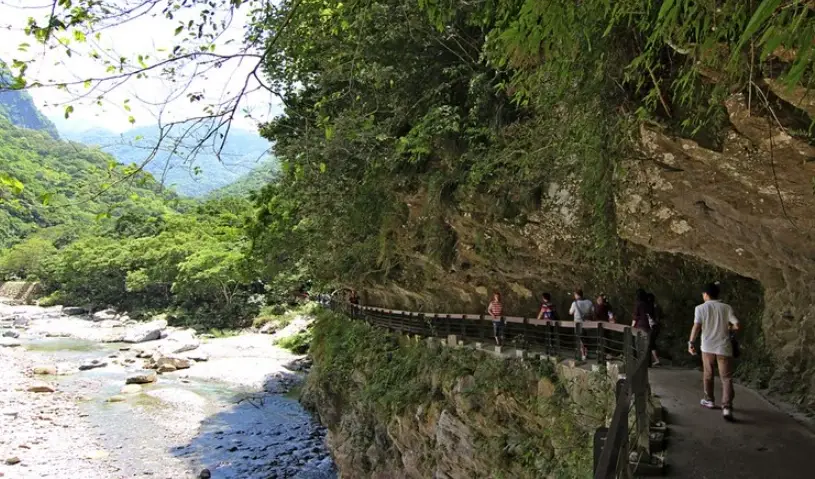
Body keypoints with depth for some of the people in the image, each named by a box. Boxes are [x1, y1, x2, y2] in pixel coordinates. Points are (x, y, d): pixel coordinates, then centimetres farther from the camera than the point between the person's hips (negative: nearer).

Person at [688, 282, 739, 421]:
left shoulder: (701, 308, -2)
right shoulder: (726, 308, 2)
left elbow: (696, 326, -11)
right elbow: (736, 325, -5)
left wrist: (691, 342, -7)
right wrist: (727, 327, 16)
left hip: (708, 347, 0)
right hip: (724, 347, 0)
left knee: (708, 375, 20)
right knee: (727, 378, 0)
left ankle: (709, 400, 33)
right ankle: (727, 407, -15)